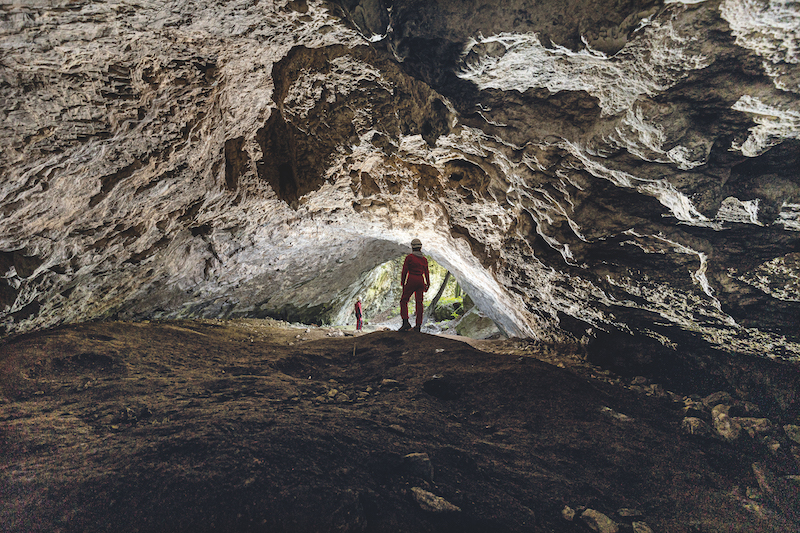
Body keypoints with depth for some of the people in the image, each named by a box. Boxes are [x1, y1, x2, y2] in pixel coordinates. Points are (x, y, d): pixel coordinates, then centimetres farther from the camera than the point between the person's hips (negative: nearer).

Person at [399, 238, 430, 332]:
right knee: (419, 302, 4)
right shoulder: (424, 259, 10)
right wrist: (427, 284, 17)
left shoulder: (409, 257, -4)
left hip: (411, 281, -5)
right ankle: (418, 325, 2)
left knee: (404, 301, 3)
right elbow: (426, 272, 12)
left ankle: (406, 323, -10)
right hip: (421, 281, 5)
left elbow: (405, 270, -5)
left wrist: (402, 282, 2)